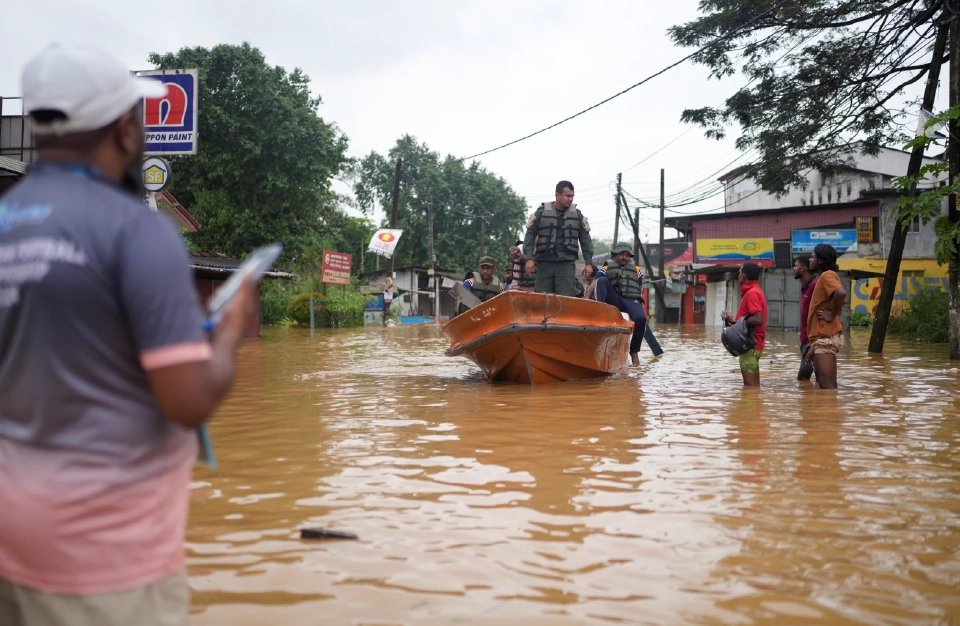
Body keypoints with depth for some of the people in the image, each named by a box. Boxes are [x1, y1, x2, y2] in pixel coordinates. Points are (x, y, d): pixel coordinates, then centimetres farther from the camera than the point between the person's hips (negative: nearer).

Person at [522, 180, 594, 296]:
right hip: (544, 262, 0)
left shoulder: (577, 215, 9)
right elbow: (530, 236, 4)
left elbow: (585, 240, 11)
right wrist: (529, 259, -6)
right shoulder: (541, 212, 4)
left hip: (567, 264, 0)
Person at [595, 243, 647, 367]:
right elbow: (598, 286, 7)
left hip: (632, 300, 1)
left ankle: (634, 351, -13)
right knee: (602, 280, -26)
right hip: (613, 301, -1)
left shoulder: (637, 270, 24)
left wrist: (642, 309, 14)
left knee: (641, 318, -33)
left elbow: (640, 290, 25)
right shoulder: (606, 269, 16)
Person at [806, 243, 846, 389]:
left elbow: (841, 293, -33)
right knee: (825, 384, 11)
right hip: (823, 337, 10)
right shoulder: (824, 277, 21)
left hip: (826, 338, -10)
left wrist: (832, 315, -19)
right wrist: (814, 347, 21)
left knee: (827, 386, -12)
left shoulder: (827, 275, -9)